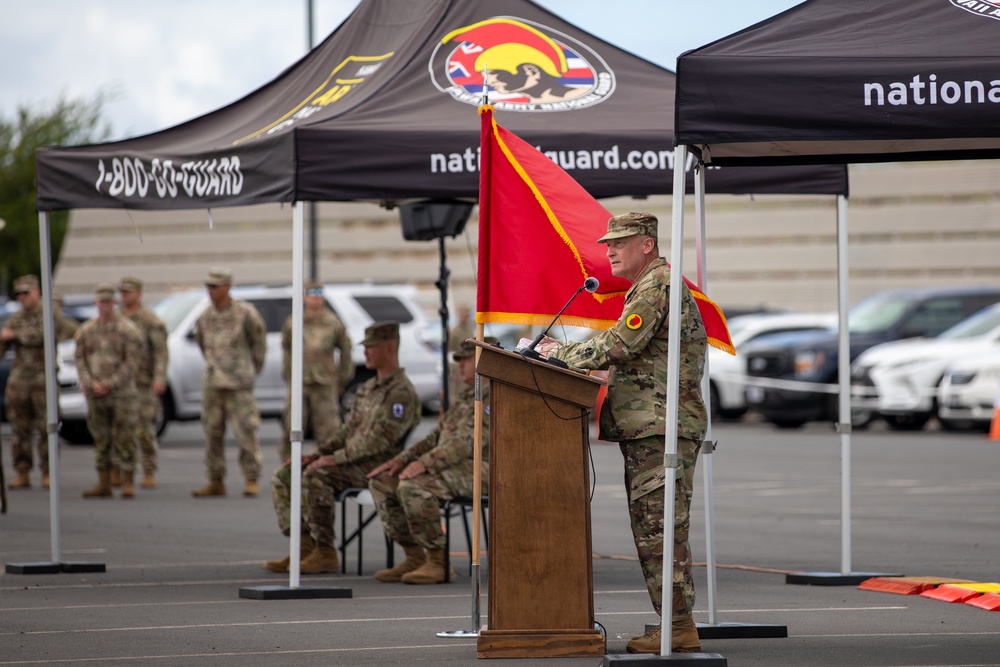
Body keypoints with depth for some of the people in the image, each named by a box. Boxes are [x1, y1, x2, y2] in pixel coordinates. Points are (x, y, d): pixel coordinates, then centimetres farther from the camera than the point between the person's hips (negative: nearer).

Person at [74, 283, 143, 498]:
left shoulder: (128, 329, -5)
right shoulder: (86, 330, 9)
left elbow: (131, 362, -10)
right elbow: (80, 360, 6)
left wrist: (110, 384, -15)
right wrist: (91, 384, -9)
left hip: (122, 392, -4)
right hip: (95, 394, 4)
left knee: (124, 438, -6)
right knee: (101, 438, 8)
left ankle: (127, 483, -2)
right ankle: (104, 484, 13)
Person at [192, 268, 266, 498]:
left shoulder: (245, 313, -7)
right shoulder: (206, 316, 7)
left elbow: (259, 343, 4)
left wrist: (253, 369, 13)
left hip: (239, 384, -5)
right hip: (212, 383, 5)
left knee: (246, 431, -6)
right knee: (212, 433, 6)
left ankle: (251, 481, 1)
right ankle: (216, 482, 13)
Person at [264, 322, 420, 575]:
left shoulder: (401, 392, -12)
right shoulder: (368, 388, 21)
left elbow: (380, 439, -21)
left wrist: (335, 458, -22)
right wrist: (317, 454, 7)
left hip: (377, 465, -10)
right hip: (352, 461, 10)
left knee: (314, 476, -32)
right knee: (284, 475, -1)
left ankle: (325, 552, -25)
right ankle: (305, 547, -6)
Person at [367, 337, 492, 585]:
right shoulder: (467, 395, 23)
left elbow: (469, 441, -23)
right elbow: (438, 436, 24)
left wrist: (424, 462, -27)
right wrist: (402, 459, 9)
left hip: (478, 469, -10)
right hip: (453, 468, 10)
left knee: (412, 486, -32)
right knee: (382, 482, 0)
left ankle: (439, 563, -24)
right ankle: (414, 558, 0)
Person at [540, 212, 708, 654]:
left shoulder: (658, 285, -10)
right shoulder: (648, 288, 24)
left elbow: (621, 344, -19)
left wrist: (562, 353, -8)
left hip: (663, 428, -11)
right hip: (646, 431, 11)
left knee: (659, 529, -12)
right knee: (651, 530, 10)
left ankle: (679, 626, -13)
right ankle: (673, 623, 11)